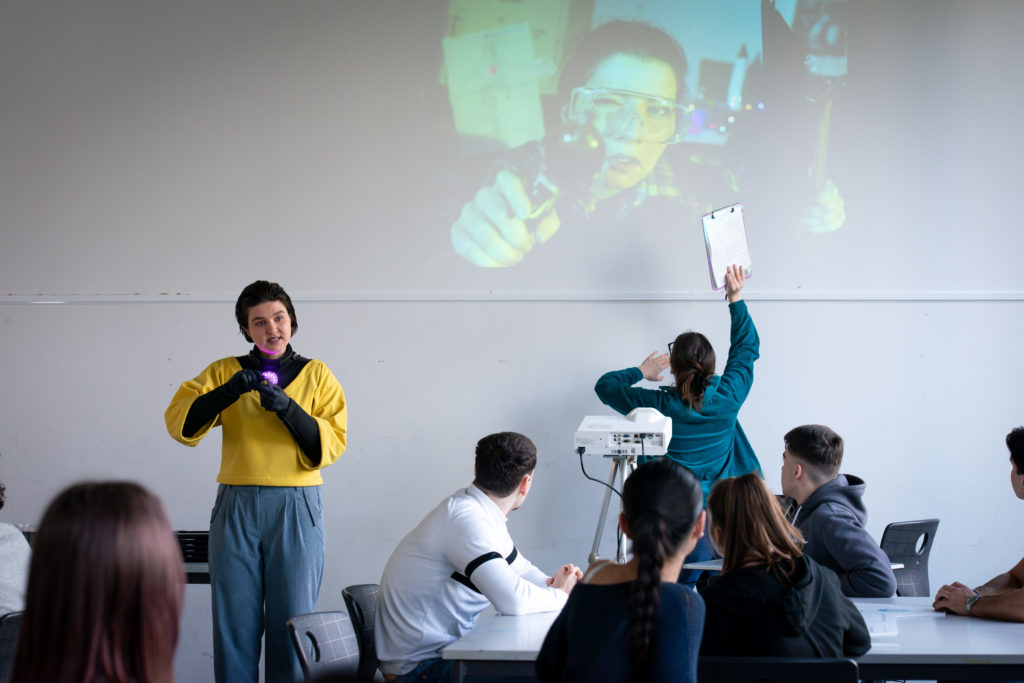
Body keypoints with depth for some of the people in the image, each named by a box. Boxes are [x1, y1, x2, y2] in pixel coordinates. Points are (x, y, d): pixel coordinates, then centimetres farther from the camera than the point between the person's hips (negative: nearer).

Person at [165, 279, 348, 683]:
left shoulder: (316, 374, 10)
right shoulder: (225, 372, 12)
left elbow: (332, 442, -1)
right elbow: (179, 422, -2)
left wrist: (287, 407, -14)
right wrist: (229, 391, -15)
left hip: (296, 508, -1)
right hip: (236, 506, 1)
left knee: (293, 619, -1)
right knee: (234, 619, 0)